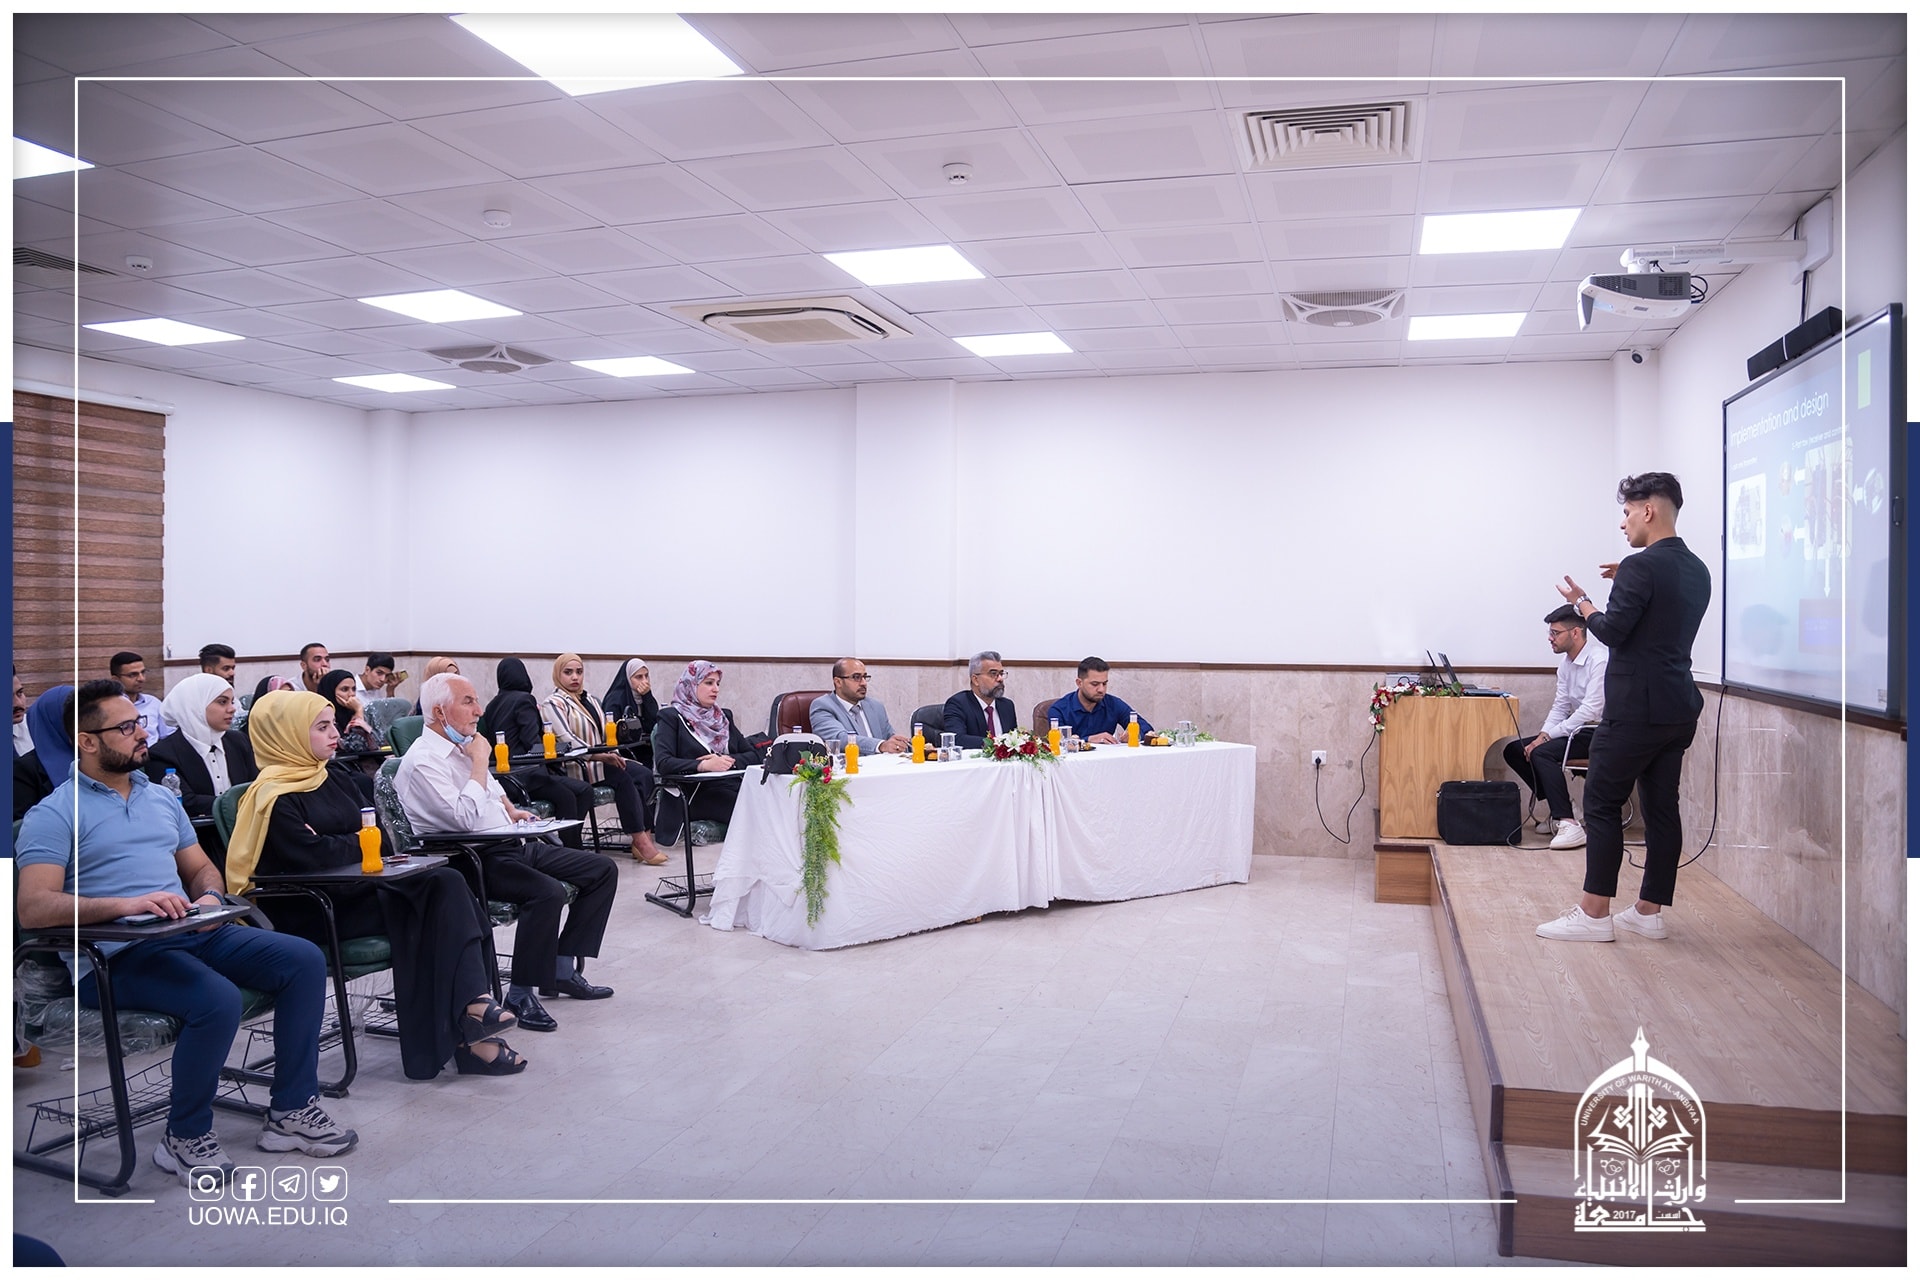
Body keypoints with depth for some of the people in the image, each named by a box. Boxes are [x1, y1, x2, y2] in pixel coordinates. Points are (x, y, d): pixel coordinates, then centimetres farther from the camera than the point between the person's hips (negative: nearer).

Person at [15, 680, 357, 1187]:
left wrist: (209, 897, -1)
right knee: (218, 1000, -33)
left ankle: (292, 1111, -4)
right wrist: (125, 904, -27)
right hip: (117, 955, -7)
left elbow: (201, 869, 24)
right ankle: (185, 1137, -9)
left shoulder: (160, 798, 21)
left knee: (304, 960, -11)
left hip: (194, 934, 7)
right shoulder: (55, 814, -2)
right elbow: (34, 908, -14)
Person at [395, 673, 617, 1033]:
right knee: (548, 892, -34)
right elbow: (464, 818, -25)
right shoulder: (423, 760, -14)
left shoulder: (464, 745, 15)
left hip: (512, 844, 10)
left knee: (602, 870, 2)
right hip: (476, 859, -10)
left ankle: (562, 969, 6)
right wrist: (480, 760, -16)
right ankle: (522, 995, -18)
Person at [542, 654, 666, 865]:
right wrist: (600, 756, -24)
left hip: (603, 759, 7)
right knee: (624, 777, -29)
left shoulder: (591, 700, 22)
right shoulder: (554, 703, -2)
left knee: (644, 774, -20)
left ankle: (641, 836, -23)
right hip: (576, 766, -7)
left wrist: (613, 754, 1)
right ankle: (640, 839, -27)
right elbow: (567, 741, -15)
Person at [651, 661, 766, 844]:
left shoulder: (723, 716, 23)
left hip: (730, 788, 7)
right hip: (695, 794, -7)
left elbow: (755, 755, 15)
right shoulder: (672, 717, 6)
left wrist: (729, 761, -6)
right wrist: (703, 765, -23)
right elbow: (663, 762, -10)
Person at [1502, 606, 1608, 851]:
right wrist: (1543, 735, -6)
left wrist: (1548, 737, -22)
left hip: (1601, 731, -9)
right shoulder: (1566, 661, 8)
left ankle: (1569, 824, -31)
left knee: (1542, 753, -30)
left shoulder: (1599, 660, -19)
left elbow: (1591, 711, -24)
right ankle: (1559, 805, 4)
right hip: (1578, 729, 9)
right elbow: (1560, 706, 11)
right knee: (1513, 750, 0)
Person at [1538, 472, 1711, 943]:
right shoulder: (1696, 570, 13)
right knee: (1662, 807, 10)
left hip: (1636, 707, -9)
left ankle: (1594, 914, -3)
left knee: (1603, 804, -3)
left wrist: (1582, 603, 0)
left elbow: (1612, 630, -16)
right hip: (1679, 708, 9)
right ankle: (1650, 912, 15)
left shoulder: (1641, 566, -14)